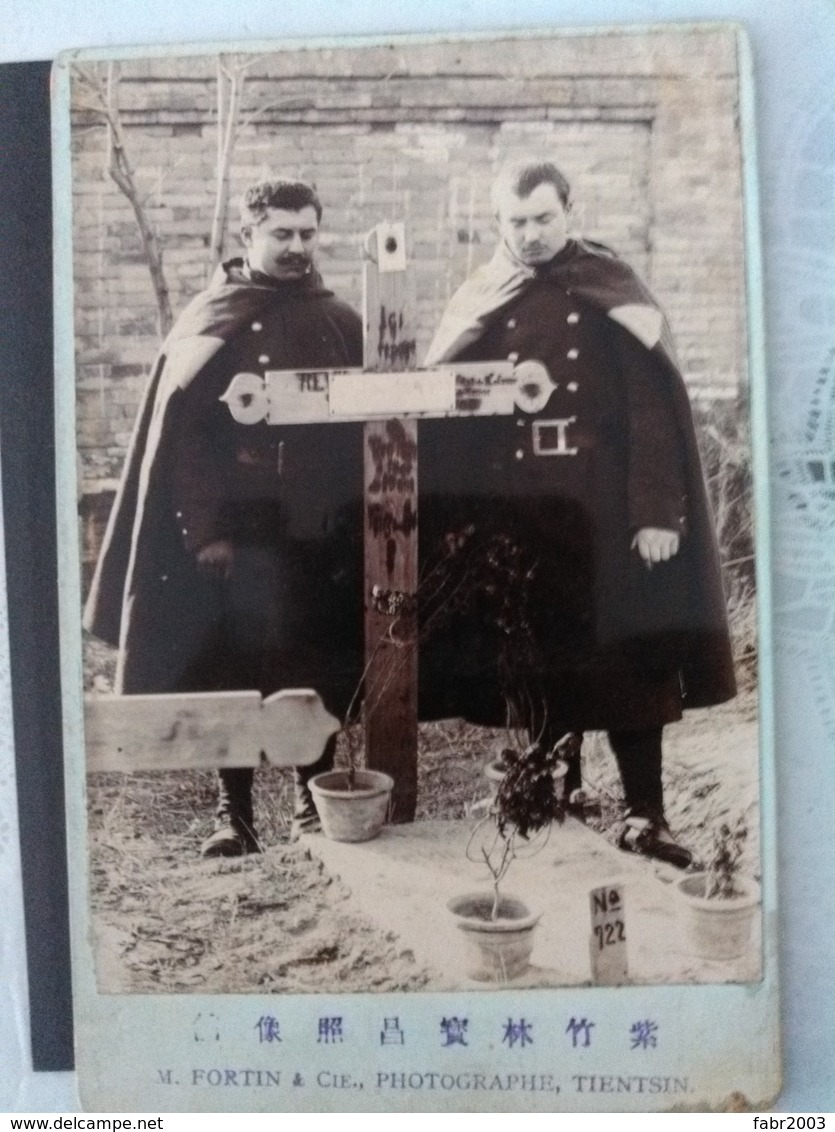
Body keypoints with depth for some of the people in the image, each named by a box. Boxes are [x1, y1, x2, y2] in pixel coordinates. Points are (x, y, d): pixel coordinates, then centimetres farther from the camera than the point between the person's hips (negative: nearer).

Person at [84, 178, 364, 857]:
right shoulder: (211, 324, 2)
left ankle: (314, 800, 23)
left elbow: (364, 432, 7)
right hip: (234, 532, -1)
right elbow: (180, 433, -2)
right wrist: (203, 530, -9)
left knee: (318, 674, 8)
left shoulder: (340, 325, 8)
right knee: (231, 675, 4)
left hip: (319, 533, 2)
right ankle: (233, 810, 18)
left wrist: (353, 524, -1)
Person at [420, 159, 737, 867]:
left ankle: (645, 815, 11)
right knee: (537, 660, 10)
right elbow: (442, 413, 3)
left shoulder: (612, 289, 1)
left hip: (601, 507, -2)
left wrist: (657, 513, -12)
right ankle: (555, 793, 26)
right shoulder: (479, 304, 8)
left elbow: (653, 404, -6)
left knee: (627, 657, 1)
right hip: (514, 513, 2)